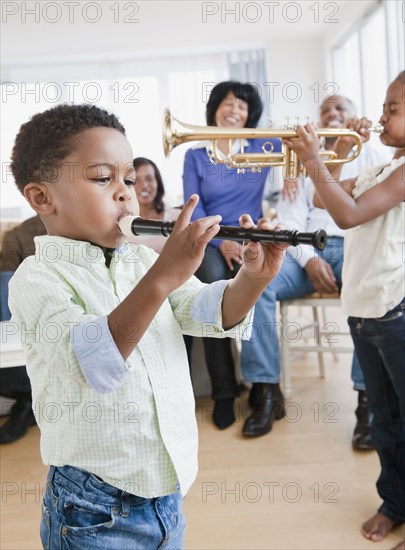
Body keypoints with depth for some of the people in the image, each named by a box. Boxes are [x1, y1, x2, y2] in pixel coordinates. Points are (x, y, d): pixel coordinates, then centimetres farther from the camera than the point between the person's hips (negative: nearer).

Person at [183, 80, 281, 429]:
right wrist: (221, 242, -15)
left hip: (250, 237, 1)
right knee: (214, 282, -34)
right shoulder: (195, 155, 10)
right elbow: (193, 209, 1)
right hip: (209, 240, 0)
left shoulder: (261, 146, 12)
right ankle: (223, 392, -23)